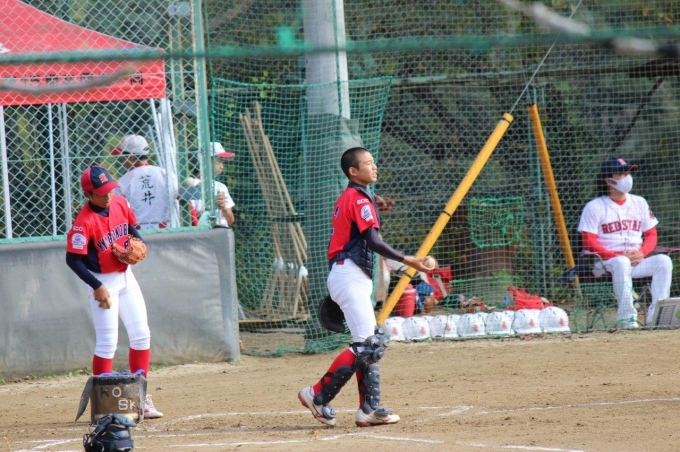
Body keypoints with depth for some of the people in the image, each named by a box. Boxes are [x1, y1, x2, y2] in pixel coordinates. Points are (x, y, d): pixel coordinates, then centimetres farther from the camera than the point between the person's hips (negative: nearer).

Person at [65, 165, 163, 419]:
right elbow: (72, 259, -23)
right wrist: (97, 287, -23)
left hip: (125, 275, 7)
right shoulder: (85, 222, -25)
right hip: (103, 281, -7)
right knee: (107, 342, -7)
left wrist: (137, 243, -7)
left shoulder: (120, 204, -4)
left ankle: (140, 397, 17)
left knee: (141, 335, 8)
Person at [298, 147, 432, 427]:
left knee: (370, 344, 9)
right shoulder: (360, 199, -12)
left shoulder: (346, 199, 19)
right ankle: (318, 395, -9)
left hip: (350, 277, 10)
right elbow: (374, 242, -20)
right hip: (351, 275, -10)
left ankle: (369, 409, 5)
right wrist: (407, 261, -23)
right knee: (366, 346, -13)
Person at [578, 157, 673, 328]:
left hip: (637, 262, 5)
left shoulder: (639, 203, 16)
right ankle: (626, 316, -39)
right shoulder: (594, 207, 0)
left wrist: (642, 253, -8)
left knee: (663, 261, -22)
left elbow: (651, 235, 15)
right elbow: (589, 243, -7)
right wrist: (618, 256, -18)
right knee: (621, 263, -38)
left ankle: (656, 314, -28)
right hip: (606, 262, -5)